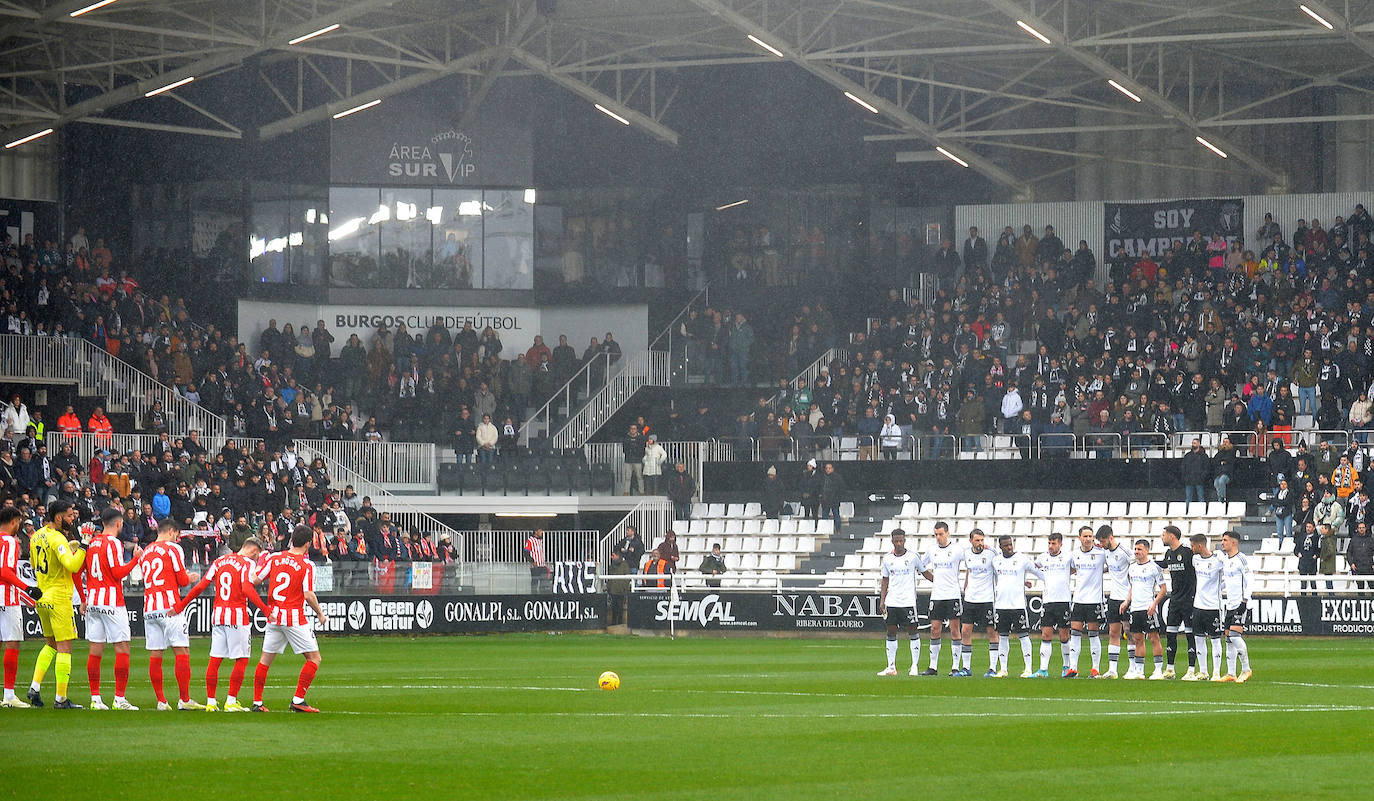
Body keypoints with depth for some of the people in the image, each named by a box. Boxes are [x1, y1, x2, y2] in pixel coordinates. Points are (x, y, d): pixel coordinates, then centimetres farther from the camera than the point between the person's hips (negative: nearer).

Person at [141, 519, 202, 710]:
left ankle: (161, 701, 4)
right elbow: (182, 580, -3)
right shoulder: (173, 548, -1)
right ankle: (184, 699, -7)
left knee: (155, 656, 4)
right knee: (182, 652, -4)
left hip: (149, 608, 6)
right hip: (169, 607, -6)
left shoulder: (145, 552, 17)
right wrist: (191, 577, 19)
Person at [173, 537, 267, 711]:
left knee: (215, 659, 8)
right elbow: (247, 589, -20)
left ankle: (211, 702, 10)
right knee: (241, 660, 1)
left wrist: (181, 605, 15)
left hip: (218, 615, 6)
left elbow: (201, 586, 10)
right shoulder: (247, 563, -4)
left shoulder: (220, 561, 13)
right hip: (238, 616, -6)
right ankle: (231, 702, -3)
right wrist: (265, 609, -26)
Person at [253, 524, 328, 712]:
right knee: (314, 658, 3)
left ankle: (257, 702, 15)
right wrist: (320, 613, 0)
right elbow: (309, 596, -14)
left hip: (273, 617, 5)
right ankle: (298, 700, -6)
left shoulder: (274, 558, 3)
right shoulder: (307, 565, -10)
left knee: (266, 659, 15)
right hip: (295, 618, -5)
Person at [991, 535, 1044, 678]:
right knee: (1002, 637, 6)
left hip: (1018, 604, -4)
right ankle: (1002, 669, 11)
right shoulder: (996, 560, 9)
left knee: (1023, 635, -3)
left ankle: (1028, 669, 0)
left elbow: (1041, 574, 5)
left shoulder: (1023, 559, -3)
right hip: (1001, 605, 4)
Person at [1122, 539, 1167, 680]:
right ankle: (1138, 670, 12)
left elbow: (1163, 589, -6)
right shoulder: (1132, 567, 14)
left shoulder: (1154, 568, -6)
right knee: (1138, 639, 8)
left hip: (1149, 609, -7)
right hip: (1135, 608, 7)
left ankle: (1159, 670, -5)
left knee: (1154, 638, -6)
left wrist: (1154, 604, -16)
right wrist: (1127, 601, 11)